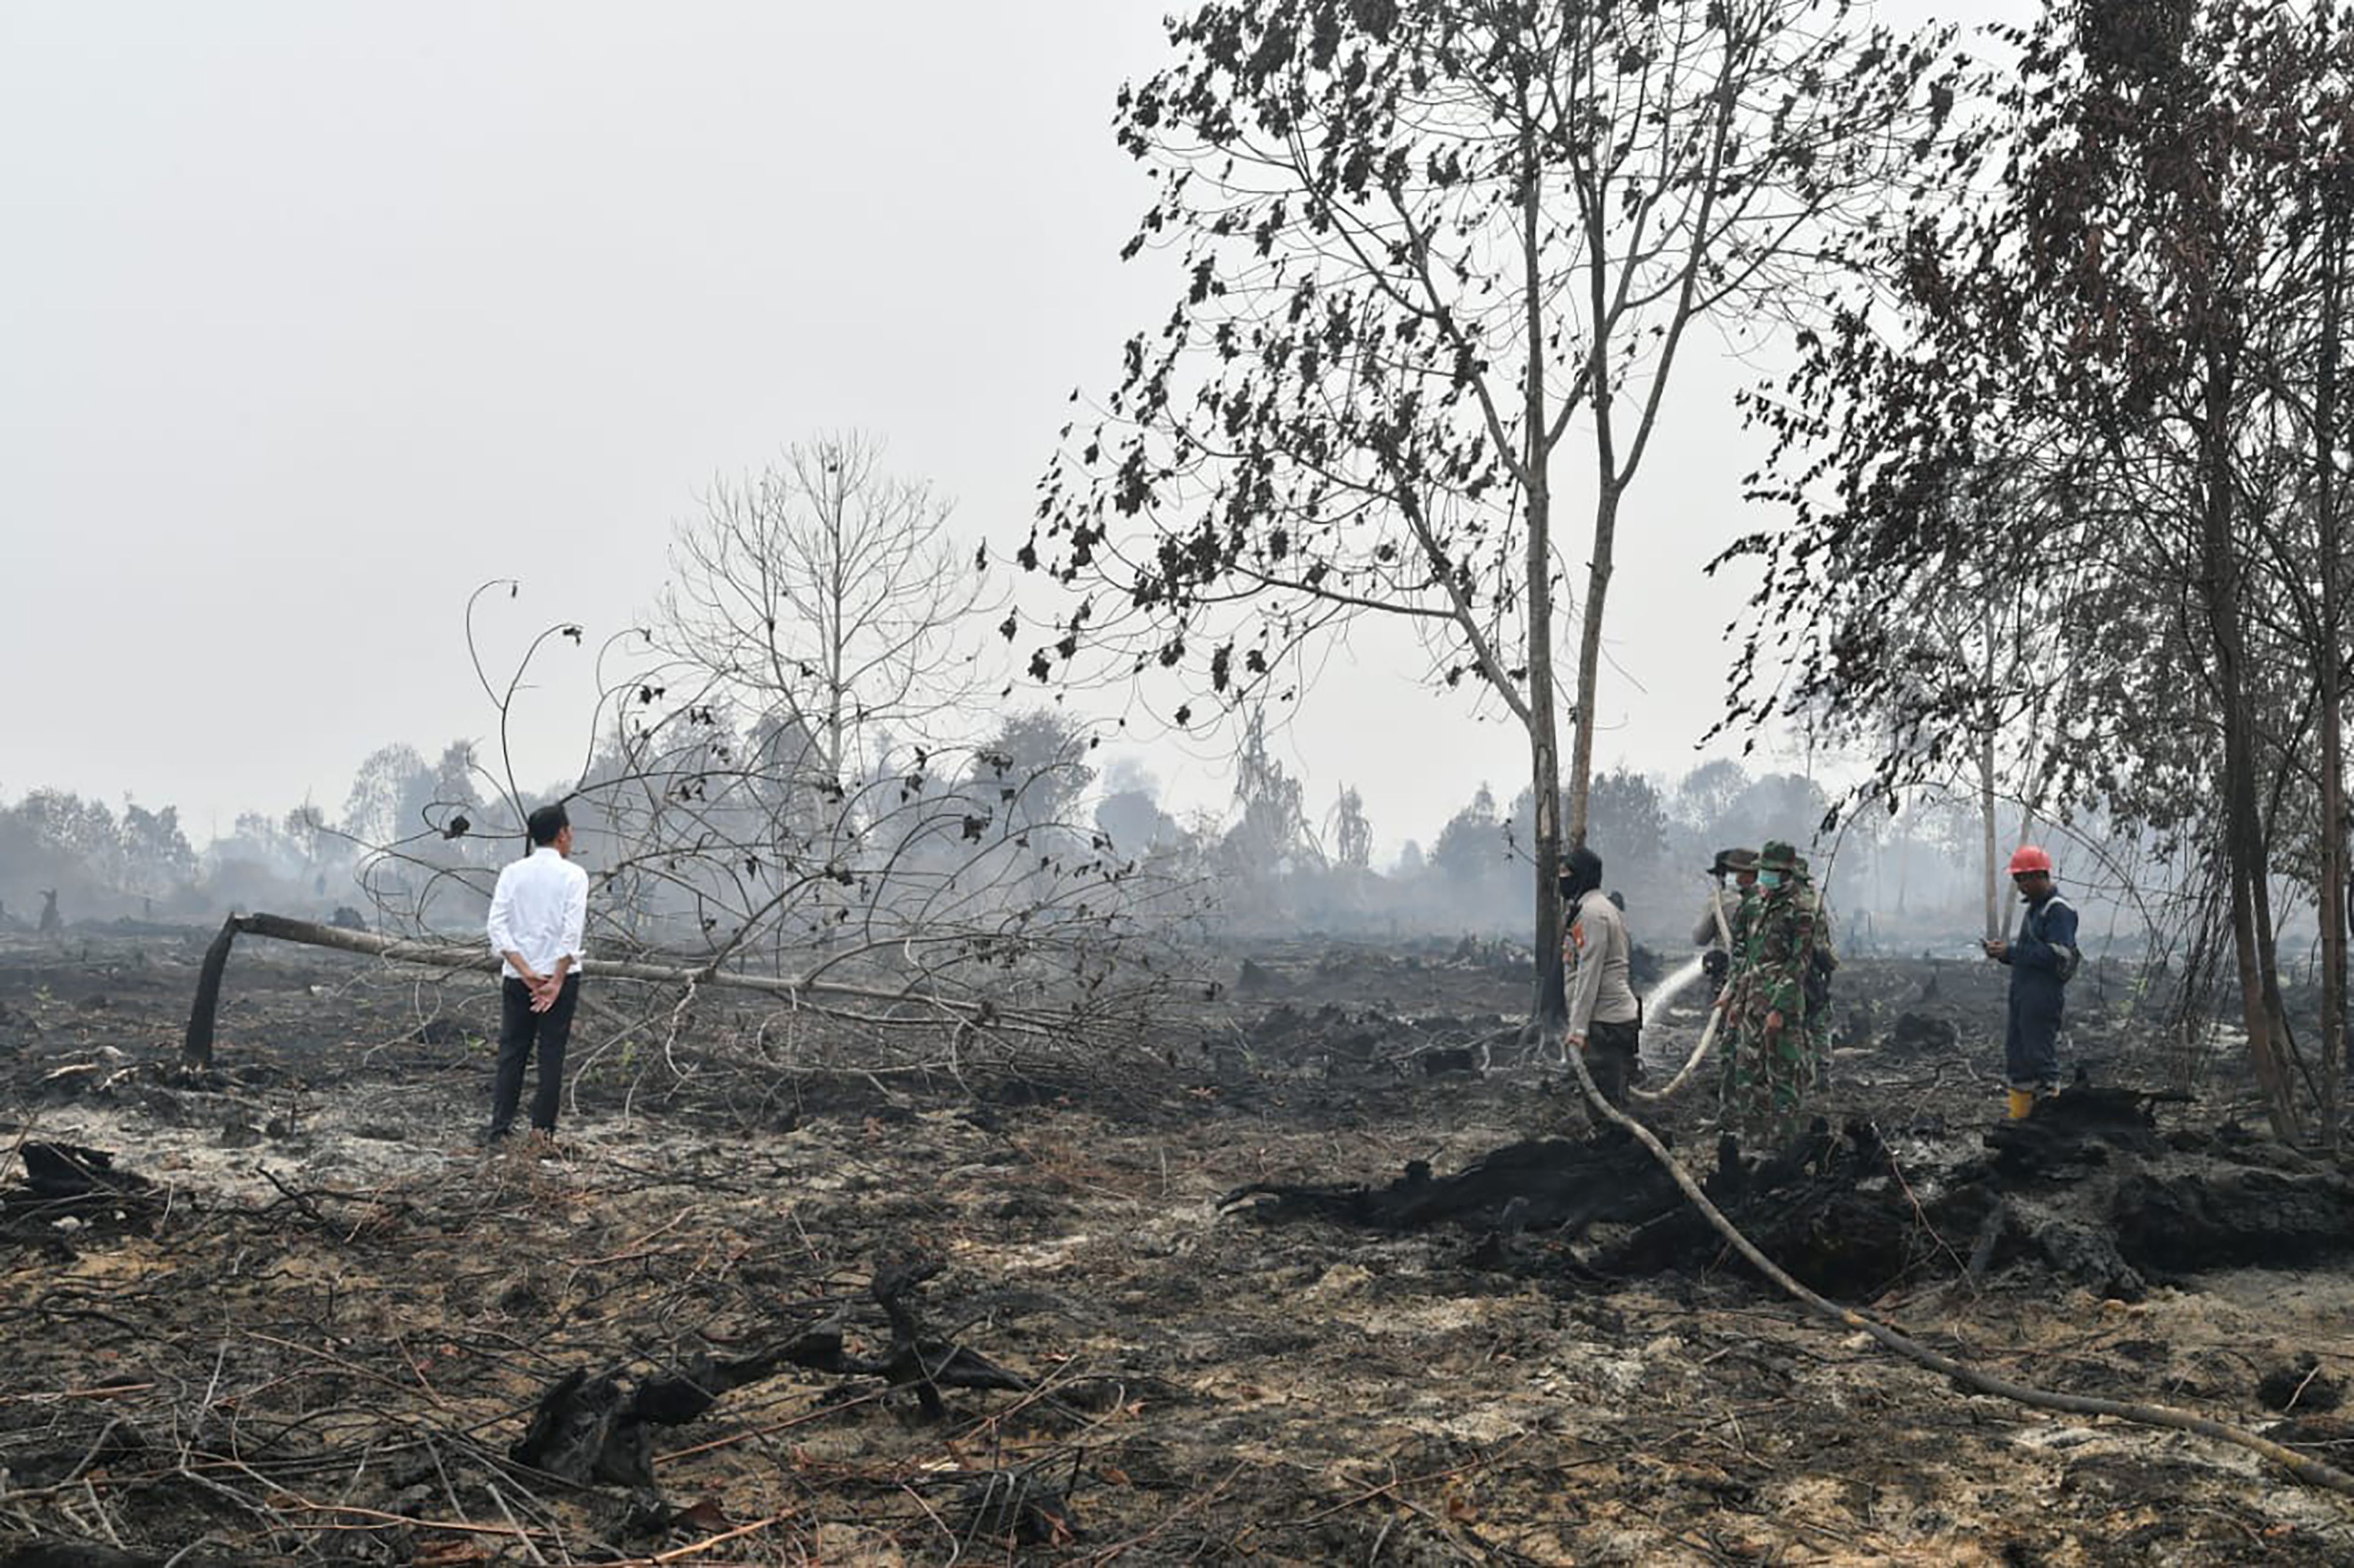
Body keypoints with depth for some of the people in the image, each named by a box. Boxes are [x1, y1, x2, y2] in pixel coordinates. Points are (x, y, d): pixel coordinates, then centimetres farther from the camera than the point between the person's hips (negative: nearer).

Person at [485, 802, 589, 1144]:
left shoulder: (512, 873, 4)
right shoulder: (573, 875, -5)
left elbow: (498, 926, -4)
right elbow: (572, 932, -13)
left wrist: (525, 972, -7)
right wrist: (557, 981, -12)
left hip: (517, 975, 3)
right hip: (560, 974, -3)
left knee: (511, 1052, 8)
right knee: (552, 1054, 3)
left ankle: (500, 1127, 4)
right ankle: (542, 1129, 2)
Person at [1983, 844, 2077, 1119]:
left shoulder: (2059, 910, -12)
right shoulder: (2034, 908, 19)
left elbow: (2057, 956, -21)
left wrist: (2012, 950, -19)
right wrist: (2002, 951, 8)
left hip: (2044, 996, -10)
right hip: (2023, 994, 10)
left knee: (2041, 1056, -8)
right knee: (2016, 1055, 12)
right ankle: (2019, 1117, 18)